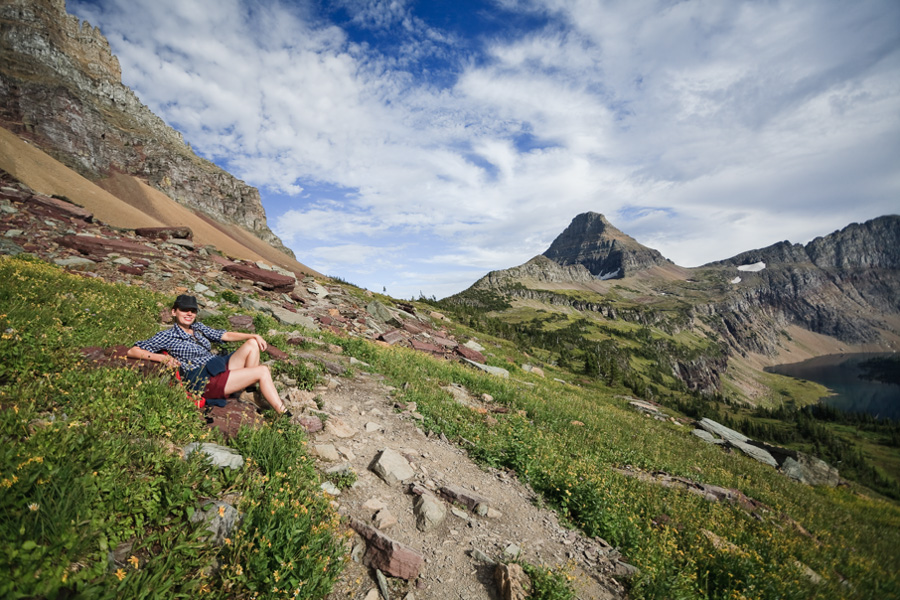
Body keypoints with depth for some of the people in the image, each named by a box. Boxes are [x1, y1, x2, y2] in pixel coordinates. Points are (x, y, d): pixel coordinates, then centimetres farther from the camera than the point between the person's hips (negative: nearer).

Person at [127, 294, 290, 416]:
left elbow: (226, 335, 14)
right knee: (263, 371, -18)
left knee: (252, 344, -7)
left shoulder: (198, 327, 19)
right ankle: (284, 415, -17)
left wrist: (254, 335, 0)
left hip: (222, 367, 7)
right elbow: (132, 351, -1)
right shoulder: (168, 336, 1)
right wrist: (164, 358, -14)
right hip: (205, 380, -7)